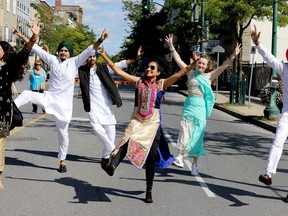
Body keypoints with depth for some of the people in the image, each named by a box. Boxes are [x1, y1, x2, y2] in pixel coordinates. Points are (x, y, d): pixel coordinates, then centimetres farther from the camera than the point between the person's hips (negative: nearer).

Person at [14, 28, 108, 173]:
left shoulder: (74, 62, -2)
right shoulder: (53, 60, 4)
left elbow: (89, 50, -12)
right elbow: (36, 48, 6)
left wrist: (100, 40, -24)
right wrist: (22, 36, 6)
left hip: (64, 104, -2)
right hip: (49, 98, 2)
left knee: (63, 133, 5)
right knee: (26, 94, -20)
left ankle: (62, 161, 19)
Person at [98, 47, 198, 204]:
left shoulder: (162, 84, 2)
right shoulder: (138, 81, 7)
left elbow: (180, 73, -9)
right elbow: (118, 71, 6)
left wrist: (193, 64, -21)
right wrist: (104, 57, 2)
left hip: (153, 124, 0)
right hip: (136, 122, 0)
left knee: (150, 158, 3)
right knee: (127, 142, -30)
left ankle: (149, 191, 15)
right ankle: (112, 165, -56)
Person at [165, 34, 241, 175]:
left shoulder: (209, 76, 6)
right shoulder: (191, 73, 8)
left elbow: (223, 66, -1)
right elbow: (178, 60, 7)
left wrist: (233, 56, -10)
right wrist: (171, 47, 3)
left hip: (201, 107, 0)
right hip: (189, 105, 0)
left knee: (197, 136, 3)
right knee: (185, 133, -14)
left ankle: (195, 163, 10)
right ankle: (180, 157, -19)